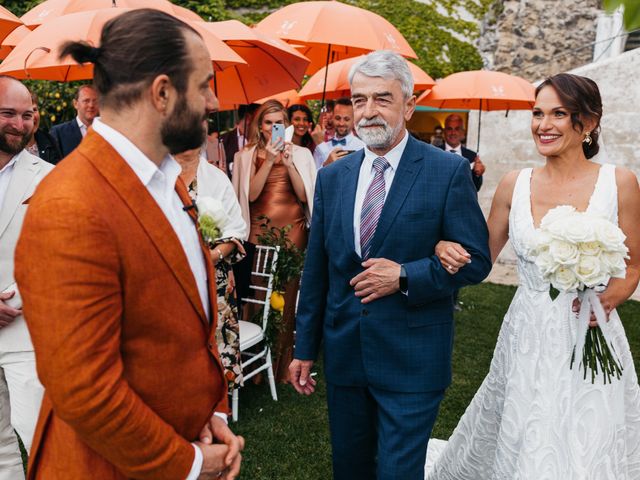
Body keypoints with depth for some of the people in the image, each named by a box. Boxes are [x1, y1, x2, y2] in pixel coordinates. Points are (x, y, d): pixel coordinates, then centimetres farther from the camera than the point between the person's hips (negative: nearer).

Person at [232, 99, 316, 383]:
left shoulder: (300, 154, 10)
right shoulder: (247, 156, 8)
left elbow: (304, 195, -1)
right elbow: (251, 194, -6)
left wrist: (288, 163, -11)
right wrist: (269, 161, -12)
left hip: (293, 229, 1)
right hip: (260, 230, 0)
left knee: (289, 293, 0)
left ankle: (284, 362, 13)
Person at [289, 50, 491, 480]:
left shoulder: (449, 172, -7)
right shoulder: (332, 176, 5)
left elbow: (476, 260, -6)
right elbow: (316, 269, 8)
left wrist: (404, 276, -18)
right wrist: (305, 348, 10)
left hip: (412, 359, -4)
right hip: (344, 353, 5)